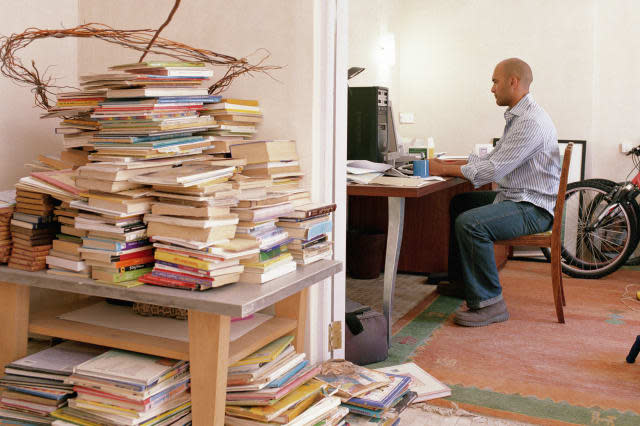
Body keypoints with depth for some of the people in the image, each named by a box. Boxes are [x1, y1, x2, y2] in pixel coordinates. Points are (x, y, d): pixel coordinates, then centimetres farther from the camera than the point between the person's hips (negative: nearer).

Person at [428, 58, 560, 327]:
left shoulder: (531, 122, -21)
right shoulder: (517, 117, 14)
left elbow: (493, 170, -26)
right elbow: (493, 158, 18)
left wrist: (445, 170, -16)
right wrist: (448, 163, 9)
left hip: (533, 209, -11)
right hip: (514, 197, 11)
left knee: (470, 223, -30)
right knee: (460, 202, 23)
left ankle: (489, 303, -20)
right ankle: (462, 281, 29)